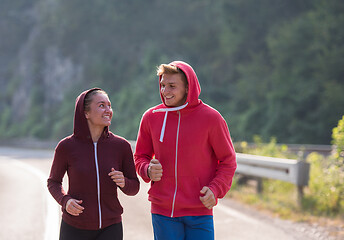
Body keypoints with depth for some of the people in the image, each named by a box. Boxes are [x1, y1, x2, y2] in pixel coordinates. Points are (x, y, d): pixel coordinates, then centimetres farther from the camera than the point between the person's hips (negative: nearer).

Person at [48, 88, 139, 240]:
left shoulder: (121, 146, -4)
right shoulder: (66, 147, -8)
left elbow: (133, 188, 6)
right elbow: (54, 182, 8)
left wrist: (123, 182, -17)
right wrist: (65, 201, -12)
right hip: (75, 228, 0)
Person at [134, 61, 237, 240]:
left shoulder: (210, 118, -4)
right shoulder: (151, 117, 3)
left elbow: (228, 161, 3)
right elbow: (140, 156, 14)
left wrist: (215, 190, -13)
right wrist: (148, 170, -9)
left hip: (200, 212, -2)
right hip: (163, 211, 2)